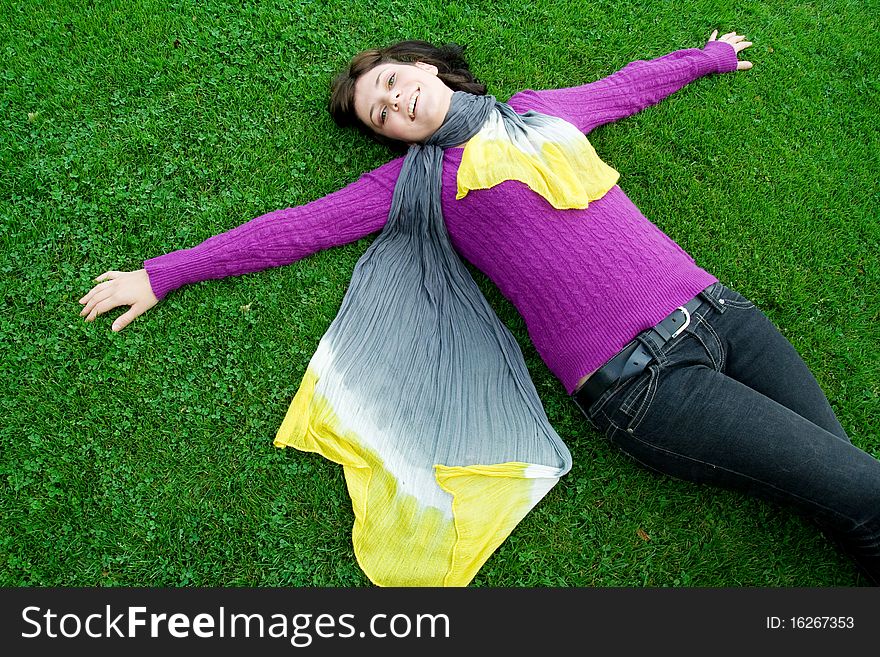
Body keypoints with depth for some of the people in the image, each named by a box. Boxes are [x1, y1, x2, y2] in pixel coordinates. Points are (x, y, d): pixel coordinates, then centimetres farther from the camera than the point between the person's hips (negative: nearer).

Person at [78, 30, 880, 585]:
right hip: (641, 377, -5)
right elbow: (296, 227, 7)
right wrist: (161, 275, 10)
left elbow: (628, 85, 35)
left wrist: (710, 56, 52)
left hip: (716, 306, 5)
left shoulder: (541, 108, 18)